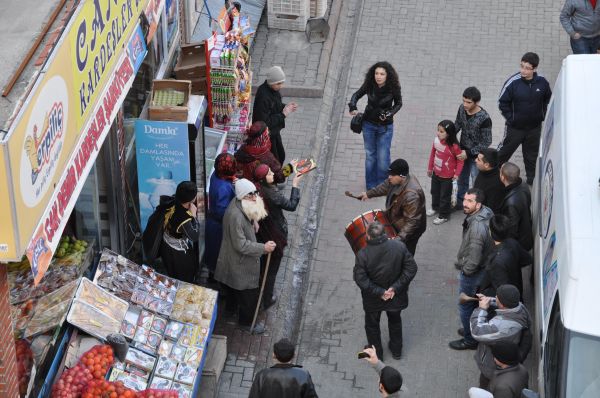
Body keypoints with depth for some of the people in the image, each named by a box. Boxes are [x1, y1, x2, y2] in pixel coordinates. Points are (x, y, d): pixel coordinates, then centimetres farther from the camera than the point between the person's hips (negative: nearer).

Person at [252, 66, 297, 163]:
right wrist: (283, 114, -27)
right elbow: (265, 122, -31)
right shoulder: (263, 97, -33)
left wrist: (285, 107, -8)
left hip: (274, 131, 9)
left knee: (281, 156, 23)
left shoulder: (274, 89, -6)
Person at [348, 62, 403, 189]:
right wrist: (353, 108, -16)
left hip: (385, 126, -2)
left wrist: (389, 113, -19)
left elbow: (398, 103, -1)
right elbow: (357, 95, 3)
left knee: (383, 157, -4)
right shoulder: (369, 85, -14)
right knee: (370, 155, 11)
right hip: (369, 124, 2)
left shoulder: (393, 88, -18)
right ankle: (371, 187, 26)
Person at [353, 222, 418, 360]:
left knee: (372, 324, 26)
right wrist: (395, 288, -15)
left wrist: (379, 292, -17)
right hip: (396, 297, 2)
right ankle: (396, 350, 49)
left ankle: (376, 353, 44)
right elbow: (411, 268, -17)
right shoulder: (399, 246, -23)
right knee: (395, 321, 30)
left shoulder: (363, 254, -29)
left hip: (373, 299, -2)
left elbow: (360, 279, -25)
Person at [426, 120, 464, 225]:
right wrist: (430, 168, 13)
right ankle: (435, 208, 52)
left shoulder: (453, 146, -29)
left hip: (447, 176, -6)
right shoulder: (436, 140, -12)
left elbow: (460, 160, -16)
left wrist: (457, 173, -18)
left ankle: (444, 215, 29)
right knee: (434, 192, 26)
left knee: (445, 196, 11)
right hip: (436, 173, 6)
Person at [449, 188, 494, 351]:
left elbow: (474, 258, -33)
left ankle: (470, 340, 28)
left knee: (466, 307, 11)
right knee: (475, 303, 28)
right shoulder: (485, 212, -7)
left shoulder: (477, 227, -37)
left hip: (472, 273, -9)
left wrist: (466, 270, -14)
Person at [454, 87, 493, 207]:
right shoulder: (462, 109, -13)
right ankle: (460, 202, 47)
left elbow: (486, 142, -23)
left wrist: (469, 153, -26)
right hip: (463, 152, 6)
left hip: (476, 156, -6)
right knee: (461, 179, 26)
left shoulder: (484, 119, -31)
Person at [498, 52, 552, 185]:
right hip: (515, 127, -3)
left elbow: (548, 100, 6)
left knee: (532, 155, 20)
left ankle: (531, 180, 39)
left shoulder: (542, 82, -14)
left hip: (534, 127, 3)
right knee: (504, 152, 11)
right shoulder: (513, 82, -23)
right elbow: (502, 102, -11)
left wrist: (543, 116, 1)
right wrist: (510, 118, -12)